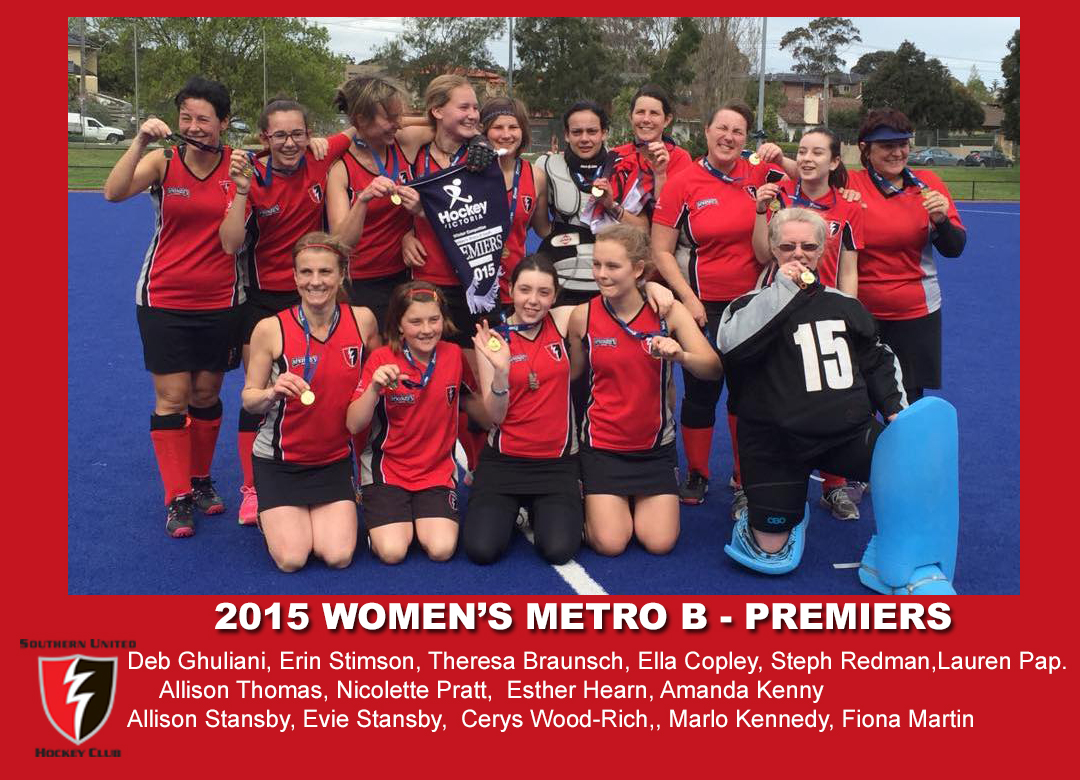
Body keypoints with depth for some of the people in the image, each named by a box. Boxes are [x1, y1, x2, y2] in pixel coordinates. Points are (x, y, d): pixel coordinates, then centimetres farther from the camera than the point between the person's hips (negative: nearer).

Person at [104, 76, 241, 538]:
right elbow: (113, 193, -22)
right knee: (172, 396, 0)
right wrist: (140, 141, -28)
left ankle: (200, 480, 31)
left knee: (206, 394, 12)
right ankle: (177, 499, 9)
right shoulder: (162, 161, -6)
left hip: (219, 300, 1)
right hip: (164, 298, -1)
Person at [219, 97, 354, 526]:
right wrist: (241, 190, -30)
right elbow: (230, 245, -20)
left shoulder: (322, 161, -9)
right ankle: (251, 489, 14)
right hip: (264, 298, -1)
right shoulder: (253, 179, -11)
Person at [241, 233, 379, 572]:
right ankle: (271, 516, 23)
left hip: (335, 458, 2)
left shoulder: (362, 320, -9)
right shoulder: (270, 329, -15)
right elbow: (249, 399, -7)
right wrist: (272, 393, -26)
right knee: (291, 559, -11)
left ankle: (314, 515, 23)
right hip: (279, 460, -2)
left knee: (339, 556, -10)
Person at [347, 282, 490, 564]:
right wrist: (374, 387, -29)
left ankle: (420, 517, 14)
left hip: (438, 471, 2)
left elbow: (485, 415, 7)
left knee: (441, 550, -18)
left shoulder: (454, 355, -3)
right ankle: (386, 518, 14)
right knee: (392, 551, -19)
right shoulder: (382, 359, -10)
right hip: (387, 469, -1)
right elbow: (354, 425, -15)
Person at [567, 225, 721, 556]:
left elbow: (713, 369, -18)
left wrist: (680, 356, -38)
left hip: (656, 444, 1)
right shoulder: (582, 315, -9)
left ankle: (638, 501, 27)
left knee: (660, 542, -4)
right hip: (602, 444, -1)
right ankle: (594, 503, 25)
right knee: (609, 544, -9)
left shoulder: (669, 311, -10)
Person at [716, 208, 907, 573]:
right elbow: (730, 345, -23)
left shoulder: (844, 305, 13)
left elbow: (879, 361, 24)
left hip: (847, 432, 3)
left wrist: (895, 409, 9)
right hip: (777, 442, -3)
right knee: (773, 556, -2)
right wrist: (783, 290, -19)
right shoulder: (755, 303, 0)